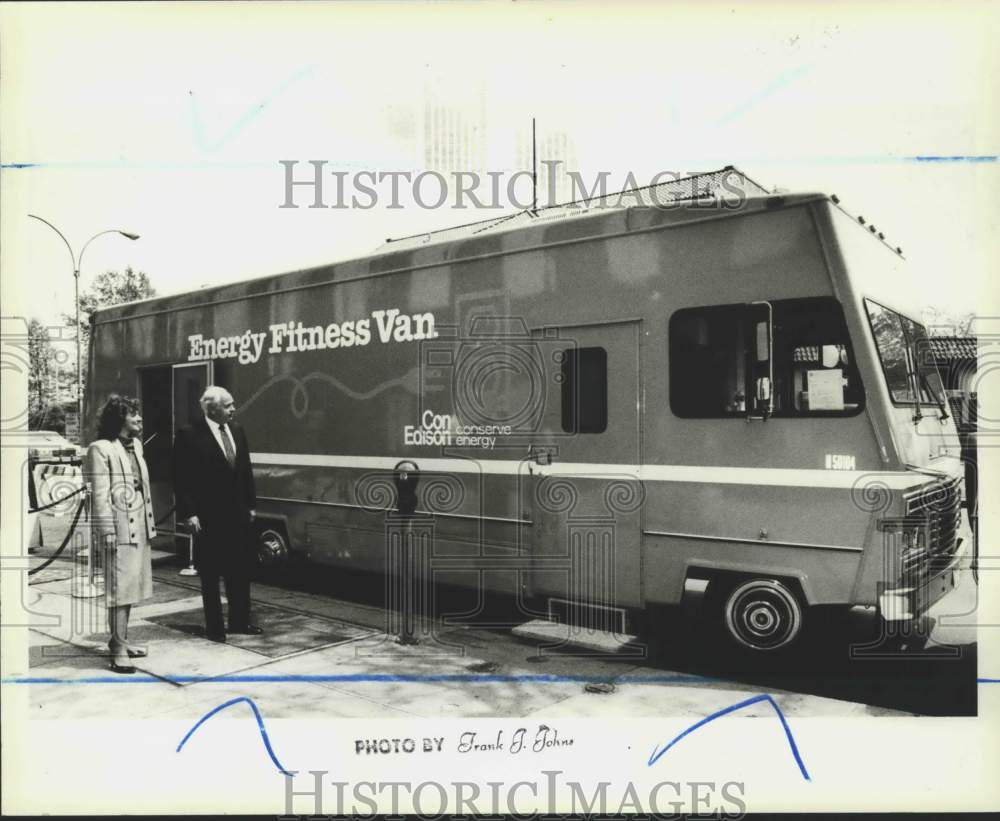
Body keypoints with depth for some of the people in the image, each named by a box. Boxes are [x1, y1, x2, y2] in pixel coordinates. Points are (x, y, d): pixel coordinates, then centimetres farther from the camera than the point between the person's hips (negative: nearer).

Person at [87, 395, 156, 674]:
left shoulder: (136, 445, 15)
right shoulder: (101, 449, -10)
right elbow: (100, 494, -13)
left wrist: (150, 521, 13)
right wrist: (107, 531, -17)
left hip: (139, 526, 8)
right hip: (120, 529, -8)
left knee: (130, 587, 16)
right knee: (120, 588, -4)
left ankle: (120, 639, 29)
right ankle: (118, 650, 3)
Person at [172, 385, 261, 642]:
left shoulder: (237, 431, 8)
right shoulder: (189, 436, -10)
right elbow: (181, 480, -11)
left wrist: (251, 504, 10)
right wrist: (189, 513, -14)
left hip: (238, 514, 6)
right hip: (209, 517, -6)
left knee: (240, 571, 13)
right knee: (210, 574, 7)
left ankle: (240, 620, 25)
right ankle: (214, 626, 19)